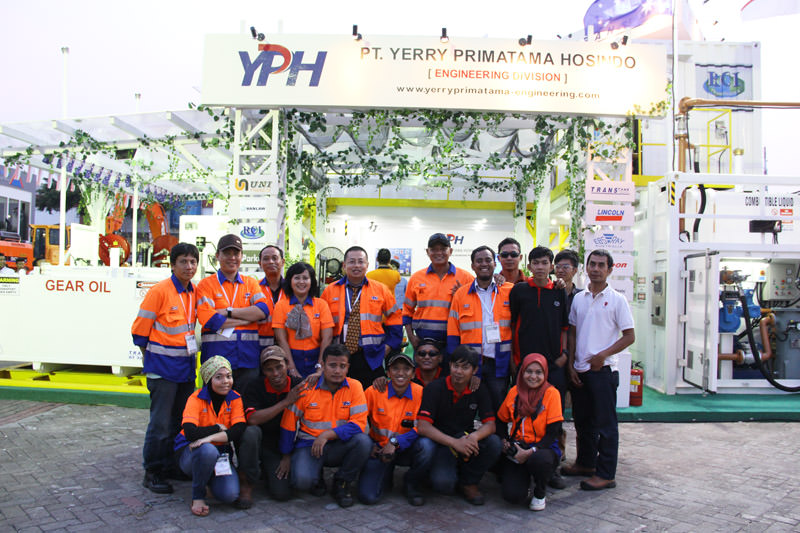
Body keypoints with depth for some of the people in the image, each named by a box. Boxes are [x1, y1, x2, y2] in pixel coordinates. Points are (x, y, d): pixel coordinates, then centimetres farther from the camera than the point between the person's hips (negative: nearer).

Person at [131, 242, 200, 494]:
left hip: (186, 366, 7)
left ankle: (173, 466, 27)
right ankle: (153, 472, 13)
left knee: (182, 420, 14)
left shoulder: (194, 292, 6)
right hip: (163, 368, -6)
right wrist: (152, 357, 2)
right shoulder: (160, 291, -13)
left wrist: (187, 352, 13)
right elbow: (139, 329, -8)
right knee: (161, 422, -2)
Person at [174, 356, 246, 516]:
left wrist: (210, 437, -30)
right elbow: (190, 433, -27)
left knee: (230, 495, -24)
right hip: (190, 453, -3)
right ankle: (198, 496, -12)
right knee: (208, 450, -40)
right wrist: (218, 428, -17)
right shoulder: (196, 398, -12)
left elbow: (239, 431, -18)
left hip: (221, 453, 3)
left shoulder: (235, 399, -3)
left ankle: (208, 479, 13)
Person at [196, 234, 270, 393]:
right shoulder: (206, 284, 3)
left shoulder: (251, 283, 13)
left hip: (248, 357, 3)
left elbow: (263, 310, -4)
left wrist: (228, 312, -11)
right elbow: (209, 320, -11)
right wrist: (249, 317, -7)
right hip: (217, 356, -2)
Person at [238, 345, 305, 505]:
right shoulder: (255, 388, -9)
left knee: (282, 493, -17)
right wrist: (286, 402, -27)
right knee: (251, 431, -35)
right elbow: (252, 419, -25)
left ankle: (268, 471, 18)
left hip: (282, 446, 1)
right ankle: (246, 481, -11)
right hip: (257, 443, -1)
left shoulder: (298, 387, -6)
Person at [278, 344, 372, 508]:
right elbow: (289, 423, 0)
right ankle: (317, 478, 11)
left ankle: (343, 482, -1)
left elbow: (359, 423, -14)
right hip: (309, 444, -1)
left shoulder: (354, 387, -6)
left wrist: (328, 434, -22)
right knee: (302, 480, -30)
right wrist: (286, 456, 3)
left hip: (339, 445, 1)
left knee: (364, 441, -29)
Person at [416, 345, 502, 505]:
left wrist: (474, 436, -30)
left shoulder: (479, 390, -1)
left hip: (466, 440, 3)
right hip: (440, 443, -3)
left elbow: (490, 424, -6)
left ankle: (469, 482, 0)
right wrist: (454, 442, -32)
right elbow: (422, 426, -19)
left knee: (494, 443, -25)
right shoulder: (435, 389, -11)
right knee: (443, 483, -29)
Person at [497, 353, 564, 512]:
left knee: (539, 460, -39)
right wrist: (504, 441, -3)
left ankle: (540, 494, -4)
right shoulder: (514, 391, 4)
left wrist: (530, 452, -20)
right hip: (517, 449, 2)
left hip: (543, 447, -2)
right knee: (512, 495, -22)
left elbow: (553, 432, -10)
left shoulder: (551, 393, -6)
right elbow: (501, 421, 16)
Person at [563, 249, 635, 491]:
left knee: (605, 423, 1)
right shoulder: (579, 298, 9)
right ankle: (585, 463, 30)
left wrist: (603, 355, -14)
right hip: (579, 370, 5)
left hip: (603, 370, -5)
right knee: (582, 420, 16)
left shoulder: (616, 299, -4)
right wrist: (571, 365, 6)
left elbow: (629, 336, -5)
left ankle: (605, 474, 9)